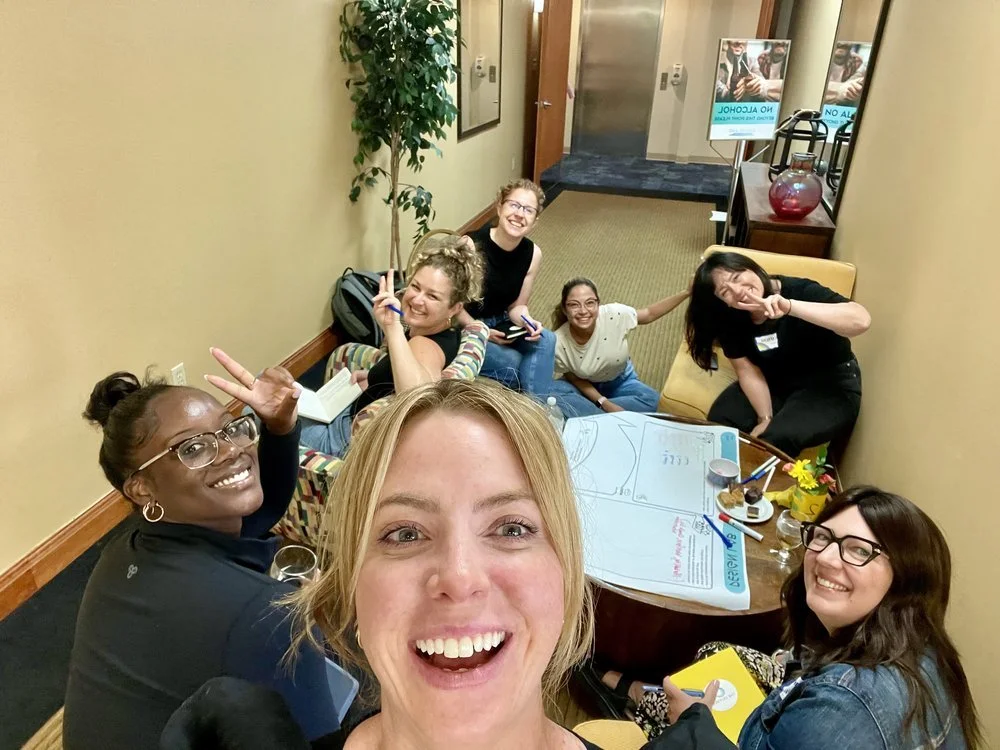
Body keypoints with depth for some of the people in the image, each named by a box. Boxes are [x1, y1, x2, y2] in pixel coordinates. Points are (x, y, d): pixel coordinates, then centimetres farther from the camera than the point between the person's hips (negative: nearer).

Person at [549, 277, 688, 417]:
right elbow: (575, 379, -14)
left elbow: (649, 314, -10)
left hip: (620, 381, 3)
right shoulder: (558, 344, -29)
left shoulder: (614, 315, -28)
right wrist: (604, 403, -23)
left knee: (653, 401, -25)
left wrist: (686, 292, -19)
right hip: (586, 386, -2)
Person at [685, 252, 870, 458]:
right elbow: (747, 369, -8)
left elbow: (862, 320, -39)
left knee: (777, 439, -28)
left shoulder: (800, 291, -24)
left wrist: (790, 307, -49)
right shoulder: (730, 318, -9)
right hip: (775, 382, 5)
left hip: (830, 385, -5)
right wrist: (765, 418, -20)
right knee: (720, 419, -16)